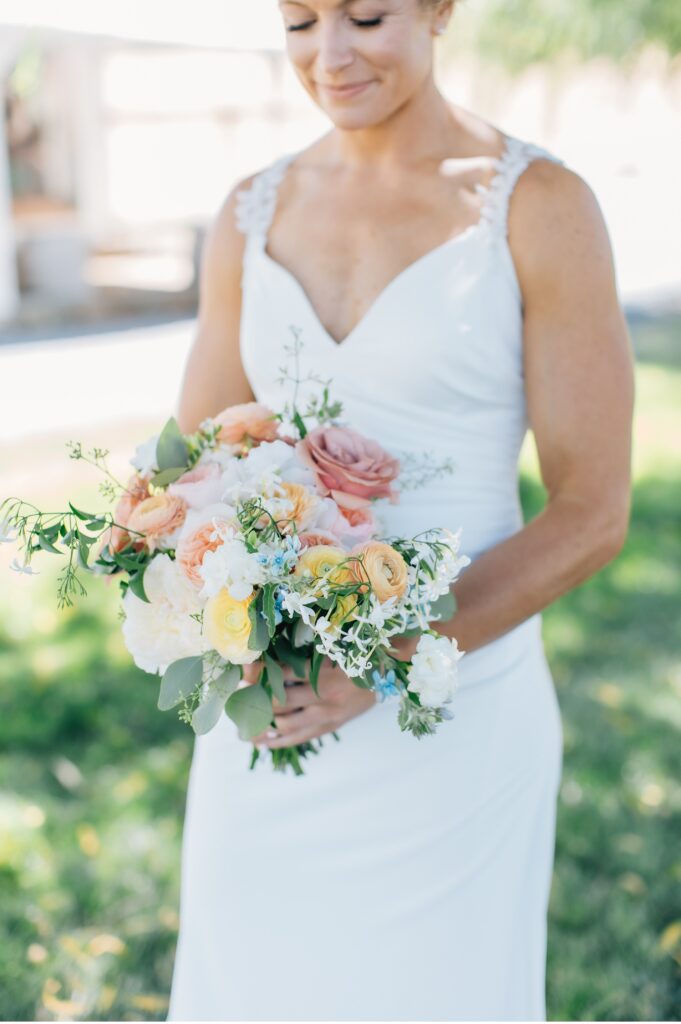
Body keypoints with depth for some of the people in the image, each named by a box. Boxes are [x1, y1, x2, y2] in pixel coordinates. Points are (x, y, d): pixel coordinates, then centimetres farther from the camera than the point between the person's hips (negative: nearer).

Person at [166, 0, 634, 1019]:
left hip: (455, 718, -3)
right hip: (274, 711, 4)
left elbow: (592, 512, -10)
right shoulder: (252, 215, 4)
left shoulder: (542, 206, -8)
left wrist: (390, 659, -20)